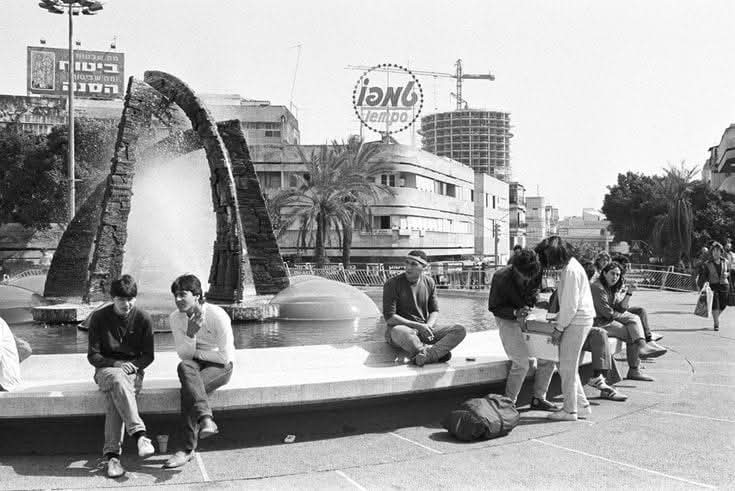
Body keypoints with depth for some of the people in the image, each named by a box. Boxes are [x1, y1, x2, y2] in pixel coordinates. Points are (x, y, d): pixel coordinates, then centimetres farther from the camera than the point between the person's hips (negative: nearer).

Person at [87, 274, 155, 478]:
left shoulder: (143, 319, -1)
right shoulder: (99, 318, -3)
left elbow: (148, 356, 4)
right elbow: (93, 356, -2)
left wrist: (133, 365, -16)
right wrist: (116, 364, -18)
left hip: (133, 371, 1)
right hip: (106, 369, -1)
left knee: (114, 394, -33)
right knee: (117, 380, -37)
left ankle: (111, 454, -38)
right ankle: (140, 434, -47)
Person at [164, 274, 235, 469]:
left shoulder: (218, 316, -19)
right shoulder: (175, 318, -3)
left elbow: (225, 357, -18)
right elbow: (184, 354, -7)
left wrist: (195, 353, -10)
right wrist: (190, 334, -25)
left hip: (220, 366, -4)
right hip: (195, 365, 4)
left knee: (189, 388, -32)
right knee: (184, 367, -34)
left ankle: (189, 448, -26)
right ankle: (206, 419, -46)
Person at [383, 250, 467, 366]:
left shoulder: (429, 283, 8)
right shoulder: (392, 284, -7)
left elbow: (434, 311, 12)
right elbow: (389, 317, -11)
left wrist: (428, 326, -12)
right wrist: (417, 325, -17)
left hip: (424, 331, 5)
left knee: (460, 330, -19)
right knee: (399, 331, -43)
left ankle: (426, 355, -41)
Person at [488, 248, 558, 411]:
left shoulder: (536, 275, -9)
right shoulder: (501, 278, -22)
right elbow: (493, 307, -13)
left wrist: (535, 300, -9)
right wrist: (515, 312, -28)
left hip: (527, 318, 6)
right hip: (507, 320, -5)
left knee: (548, 356, -5)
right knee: (521, 362, -20)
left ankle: (538, 399, 10)